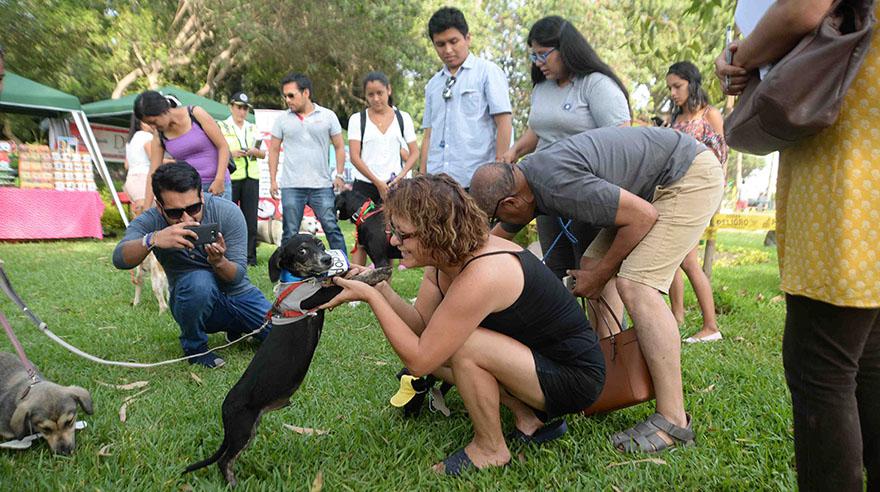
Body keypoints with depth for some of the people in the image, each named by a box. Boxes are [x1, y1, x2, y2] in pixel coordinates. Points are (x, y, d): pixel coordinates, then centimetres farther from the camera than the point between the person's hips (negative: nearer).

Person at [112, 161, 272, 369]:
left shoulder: (228, 212, -18)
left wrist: (219, 262, -41)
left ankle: (235, 327, 21)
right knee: (199, 280, -37)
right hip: (192, 301, -2)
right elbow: (120, 259, -34)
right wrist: (153, 239, -53)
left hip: (240, 295, 2)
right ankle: (194, 346, -8)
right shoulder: (151, 221, -16)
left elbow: (238, 276, -18)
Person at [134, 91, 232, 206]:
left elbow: (223, 146, -9)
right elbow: (153, 173, 4)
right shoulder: (159, 137, 1)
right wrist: (146, 209, 0)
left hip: (216, 185, -3)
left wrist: (219, 180, -17)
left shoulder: (196, 114, -9)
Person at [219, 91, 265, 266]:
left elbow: (264, 154, 21)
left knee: (251, 218, 0)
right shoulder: (221, 127, 7)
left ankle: (250, 256, 6)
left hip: (251, 177, 4)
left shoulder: (253, 128, 20)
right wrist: (230, 153, -14)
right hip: (229, 177, -3)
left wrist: (256, 152, 0)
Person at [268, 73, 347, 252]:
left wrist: (339, 175, -1)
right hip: (291, 187, 1)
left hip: (322, 185, -1)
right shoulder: (282, 120, 8)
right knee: (290, 233, 5)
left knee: (332, 229, -2)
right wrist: (272, 179, 5)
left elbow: (339, 147, 8)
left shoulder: (328, 116, 5)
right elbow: (274, 150, 12)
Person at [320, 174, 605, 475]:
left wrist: (371, 297, -24)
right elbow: (420, 324, -2)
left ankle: (491, 450, -2)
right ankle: (530, 418, 9)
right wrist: (379, 288, -16)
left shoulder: (480, 278, -33)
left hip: (575, 374, -9)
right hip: (533, 353, 9)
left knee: (462, 347, -28)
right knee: (437, 344, 3)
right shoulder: (446, 256, -5)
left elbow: (418, 361, -28)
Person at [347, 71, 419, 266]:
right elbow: (355, 157, -3)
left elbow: (414, 152, 8)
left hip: (393, 186, 1)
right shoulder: (357, 119, 4)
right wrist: (378, 183, -11)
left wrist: (401, 175, -9)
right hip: (364, 184, -1)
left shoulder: (403, 117, 8)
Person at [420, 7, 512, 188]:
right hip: (437, 181, 4)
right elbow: (429, 134, 18)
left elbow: (504, 123, -3)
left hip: (477, 181, -4)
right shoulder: (433, 84, 17)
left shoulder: (488, 72, 4)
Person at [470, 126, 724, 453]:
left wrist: (600, 275, -14)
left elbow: (644, 215, -24)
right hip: (653, 186, 10)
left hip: (691, 176, -10)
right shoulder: (523, 176, 0)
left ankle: (672, 420, -16)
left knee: (635, 285, -21)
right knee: (591, 264, 8)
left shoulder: (559, 184, -29)